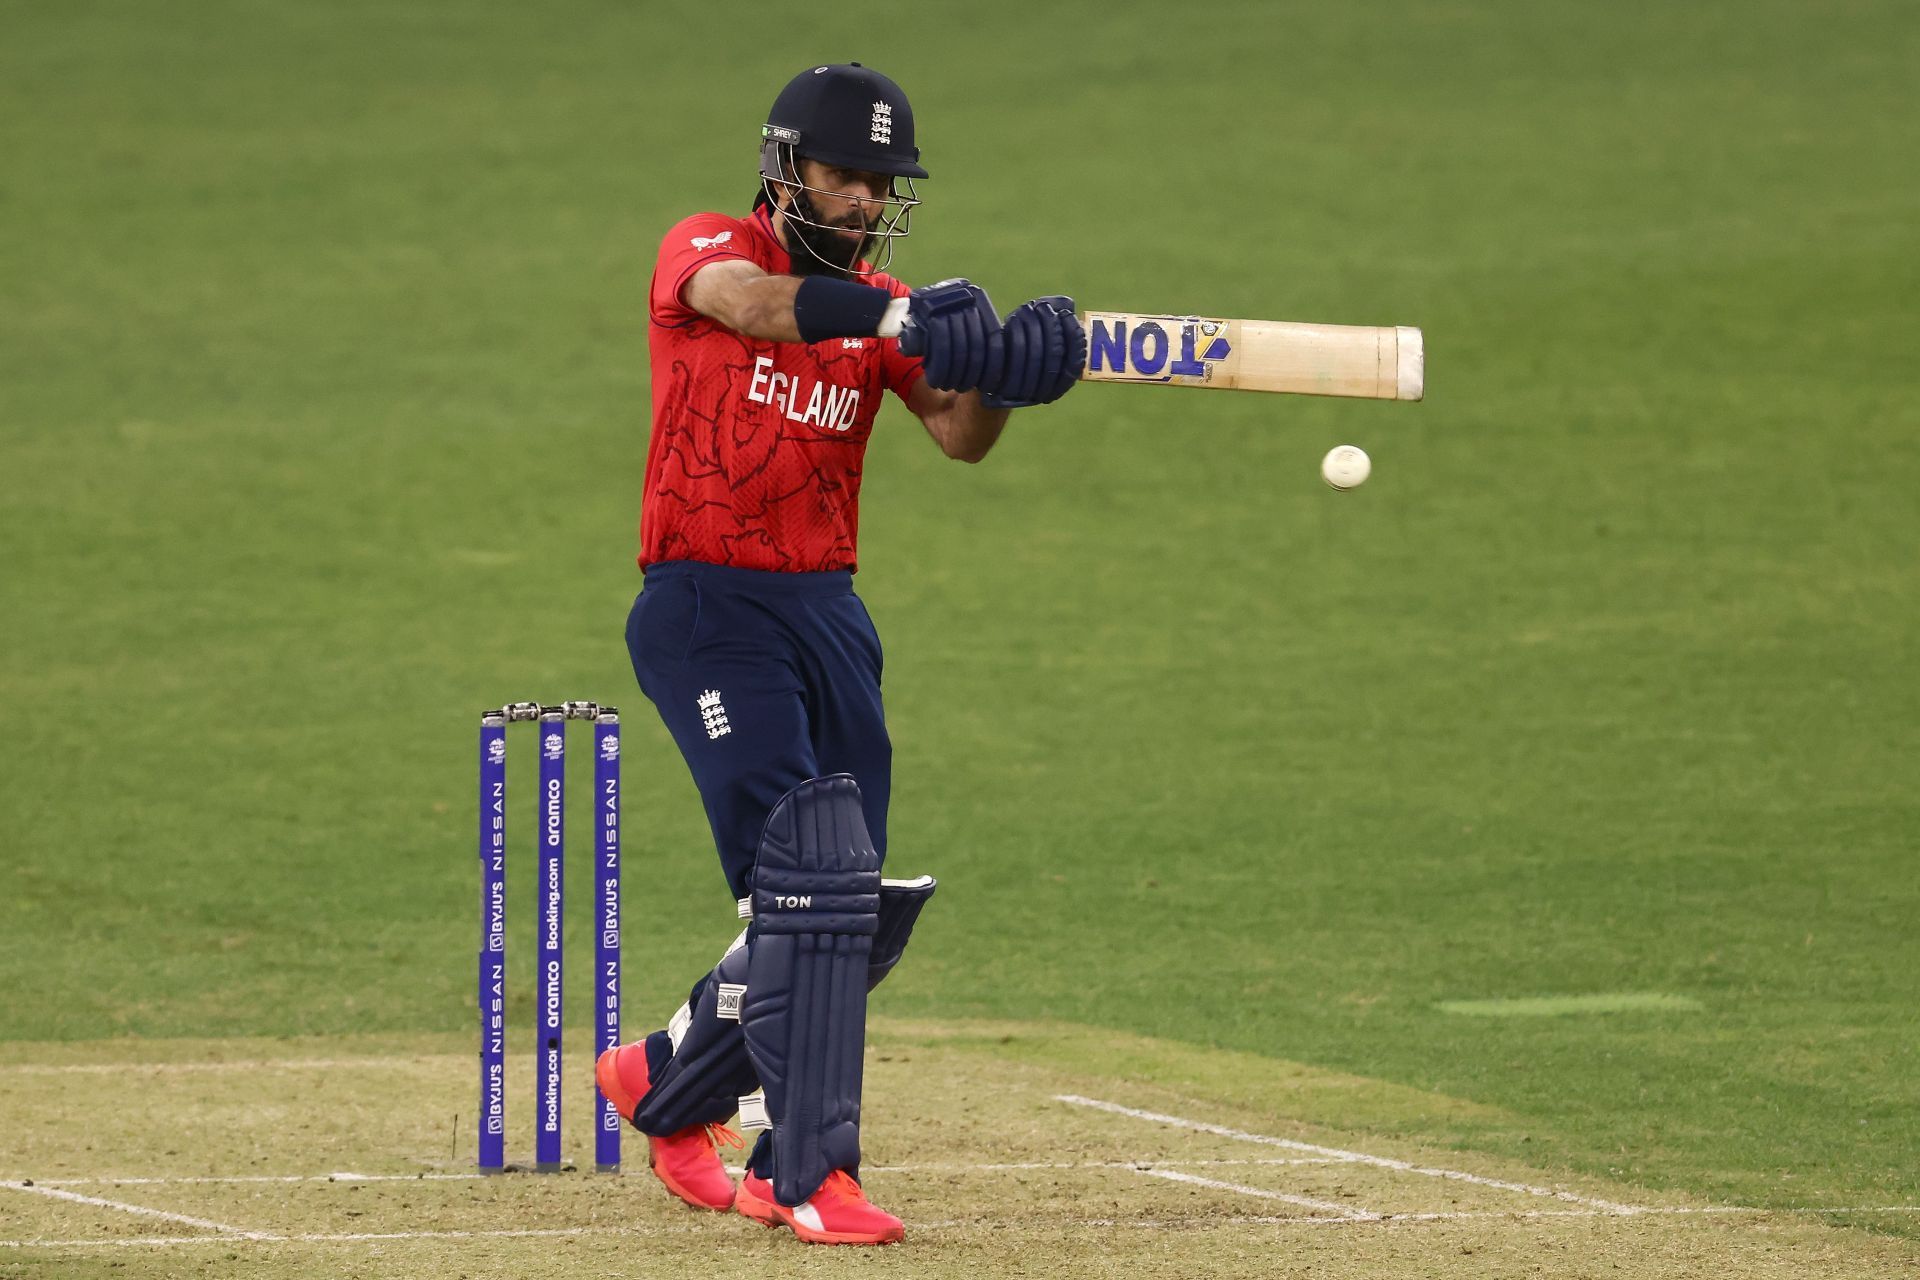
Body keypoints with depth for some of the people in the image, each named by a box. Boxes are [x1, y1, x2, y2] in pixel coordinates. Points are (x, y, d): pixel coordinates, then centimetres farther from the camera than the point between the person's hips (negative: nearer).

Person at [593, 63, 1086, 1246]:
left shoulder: (882, 310, 10)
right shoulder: (705, 251, -4)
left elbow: (961, 434, -5)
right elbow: (749, 303, -29)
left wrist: (999, 376, -28)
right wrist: (899, 319, -44)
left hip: (830, 615, 6)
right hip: (707, 609, -6)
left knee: (859, 915, 8)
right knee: (810, 871, -19)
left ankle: (671, 1081, 31)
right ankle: (813, 1171, -19)